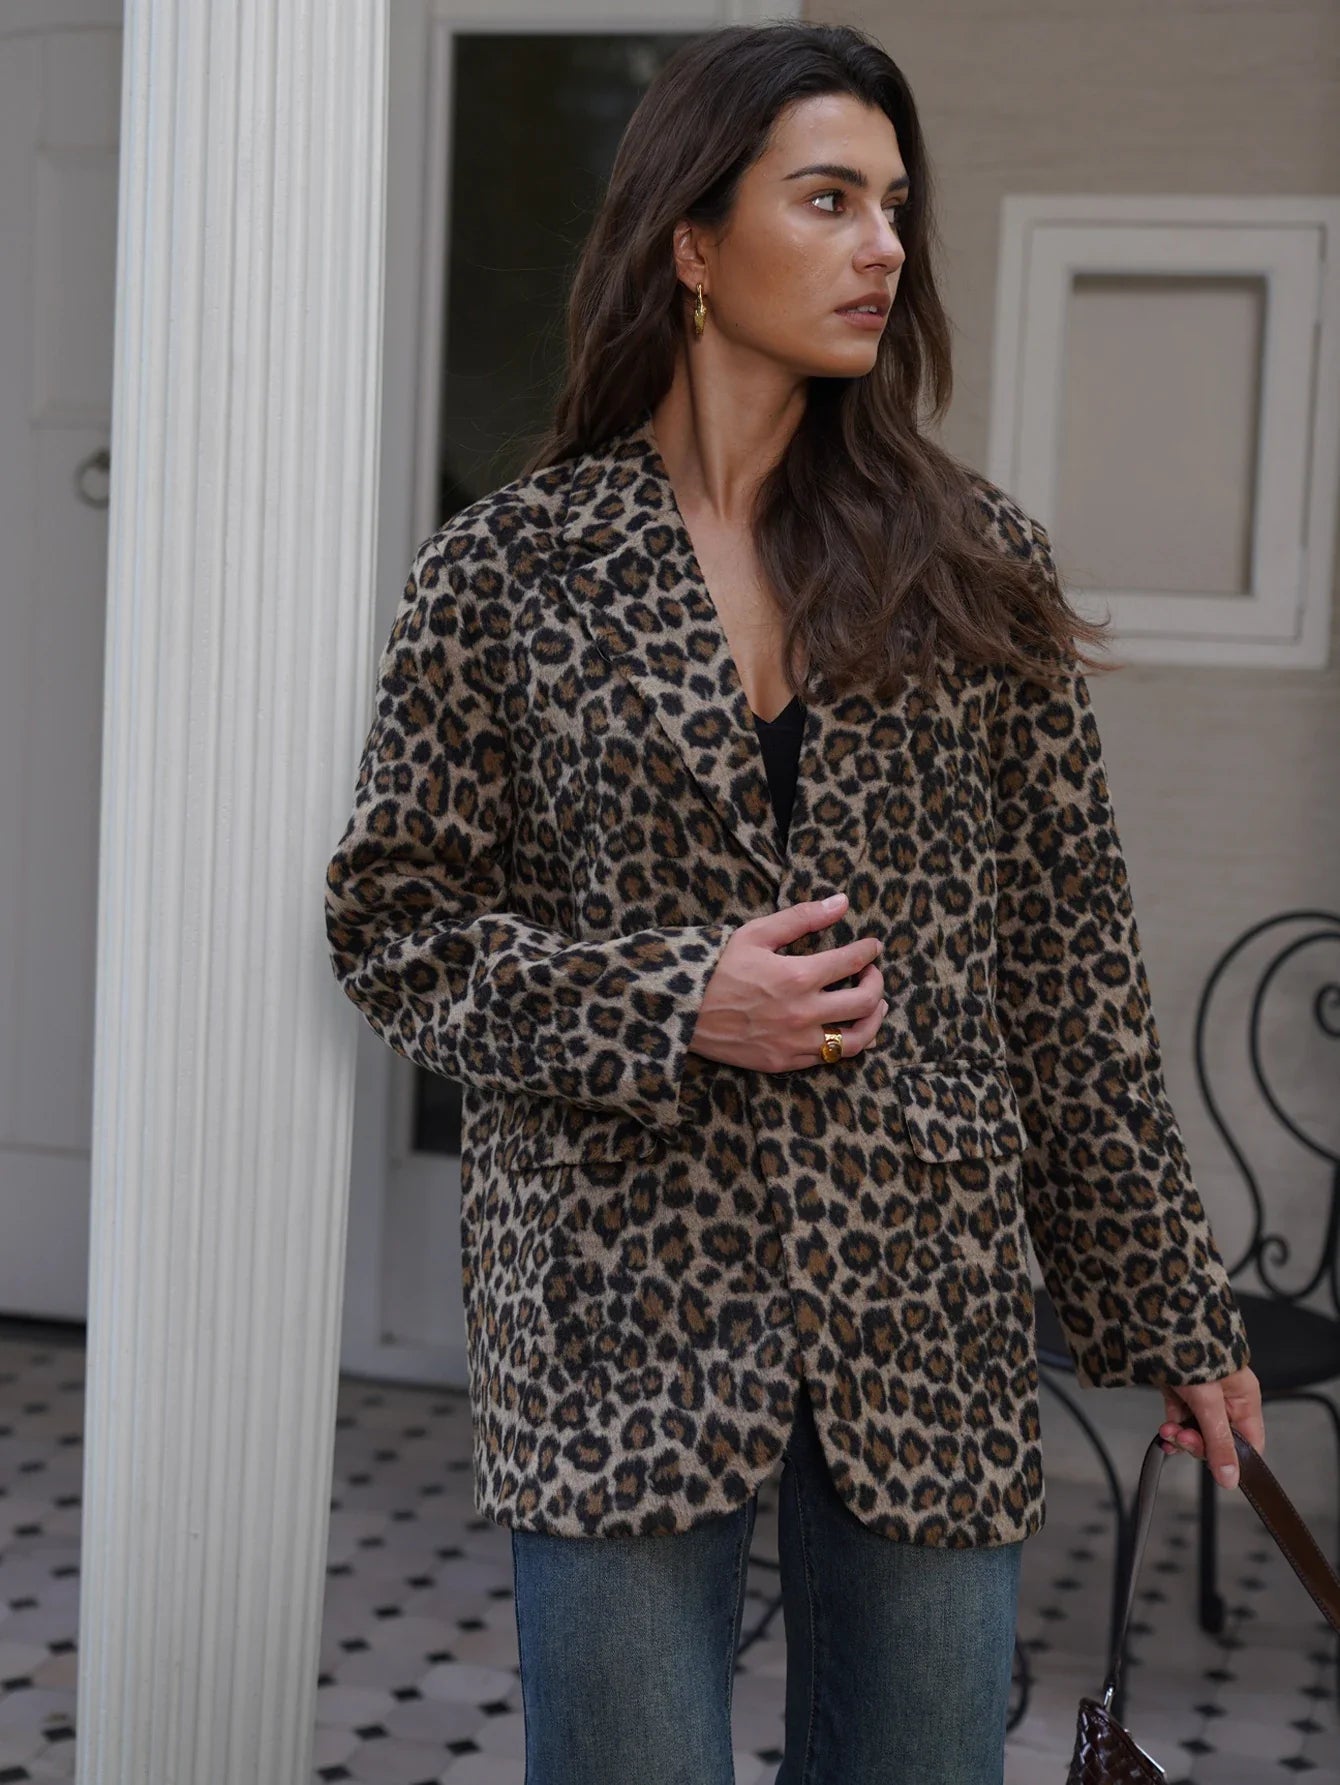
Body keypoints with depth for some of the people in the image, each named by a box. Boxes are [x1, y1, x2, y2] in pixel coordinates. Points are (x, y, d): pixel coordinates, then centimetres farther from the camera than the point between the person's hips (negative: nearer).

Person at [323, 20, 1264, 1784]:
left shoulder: (974, 560, 4)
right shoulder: (508, 570, -1)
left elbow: (1069, 955, 5)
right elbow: (393, 921, 1)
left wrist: (1167, 1301, 4)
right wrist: (668, 1005, -14)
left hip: (929, 1301, 2)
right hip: (621, 1309, -2)